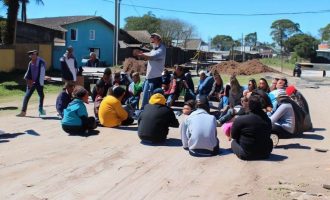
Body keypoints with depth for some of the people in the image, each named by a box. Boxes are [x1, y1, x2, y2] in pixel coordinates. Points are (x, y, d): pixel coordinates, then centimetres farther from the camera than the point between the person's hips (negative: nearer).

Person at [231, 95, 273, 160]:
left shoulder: (239, 120, -18)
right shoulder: (267, 120, -4)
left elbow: (233, 136, -4)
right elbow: (268, 135, 12)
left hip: (246, 155, -3)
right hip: (265, 154, 4)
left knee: (234, 142, 21)